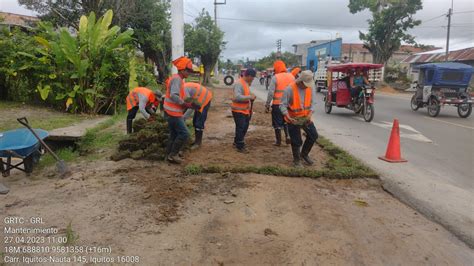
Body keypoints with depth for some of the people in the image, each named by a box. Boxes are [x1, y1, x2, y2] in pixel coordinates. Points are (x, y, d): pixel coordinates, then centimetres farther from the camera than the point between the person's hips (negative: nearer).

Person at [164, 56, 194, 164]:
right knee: (184, 134, -7)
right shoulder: (177, 79, -17)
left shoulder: (177, 78, 15)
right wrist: (185, 104, -21)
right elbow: (174, 96, -28)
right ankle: (173, 154, 2)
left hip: (171, 112, 10)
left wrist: (185, 104, 9)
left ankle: (169, 155, 22)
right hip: (173, 112, -10)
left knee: (174, 134, 15)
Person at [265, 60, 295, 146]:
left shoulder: (275, 78, -10)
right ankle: (288, 136, 9)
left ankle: (278, 141, 16)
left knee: (277, 123, 9)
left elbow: (271, 93, -13)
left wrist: (267, 105, -6)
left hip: (277, 104, -4)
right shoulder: (292, 76, 4)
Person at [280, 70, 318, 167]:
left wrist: (310, 114, -17)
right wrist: (288, 117, -29)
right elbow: (283, 105, -18)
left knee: (313, 135, 6)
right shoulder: (290, 89, -21)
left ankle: (304, 154, 28)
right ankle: (297, 159, 26)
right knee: (296, 141, 3)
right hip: (293, 119, -5)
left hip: (306, 117, 5)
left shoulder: (310, 88, -5)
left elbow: (313, 102, -1)